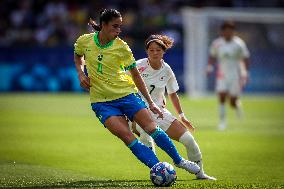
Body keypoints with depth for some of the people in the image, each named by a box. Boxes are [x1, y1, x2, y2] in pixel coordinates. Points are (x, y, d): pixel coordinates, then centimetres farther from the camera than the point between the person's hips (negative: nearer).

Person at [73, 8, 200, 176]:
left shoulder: (121, 47, -6)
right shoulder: (84, 41, -4)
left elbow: (135, 75, 1)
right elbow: (78, 56, 19)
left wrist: (150, 103, 1)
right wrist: (81, 74, -2)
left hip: (127, 93, 0)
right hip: (102, 102, 0)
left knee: (152, 128, -11)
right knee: (128, 137, -18)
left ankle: (179, 161, 8)